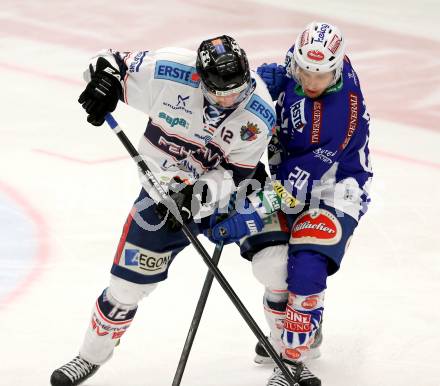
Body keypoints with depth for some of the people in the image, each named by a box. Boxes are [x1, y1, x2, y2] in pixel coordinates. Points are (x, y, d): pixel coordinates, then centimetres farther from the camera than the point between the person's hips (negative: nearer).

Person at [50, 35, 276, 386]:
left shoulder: (260, 113, -26)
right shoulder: (169, 72, -28)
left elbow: (235, 173, -19)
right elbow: (112, 62, -12)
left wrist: (202, 194, -35)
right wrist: (105, 78, -34)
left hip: (228, 188, 1)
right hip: (166, 190, -1)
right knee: (129, 284, -1)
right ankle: (92, 357, 22)